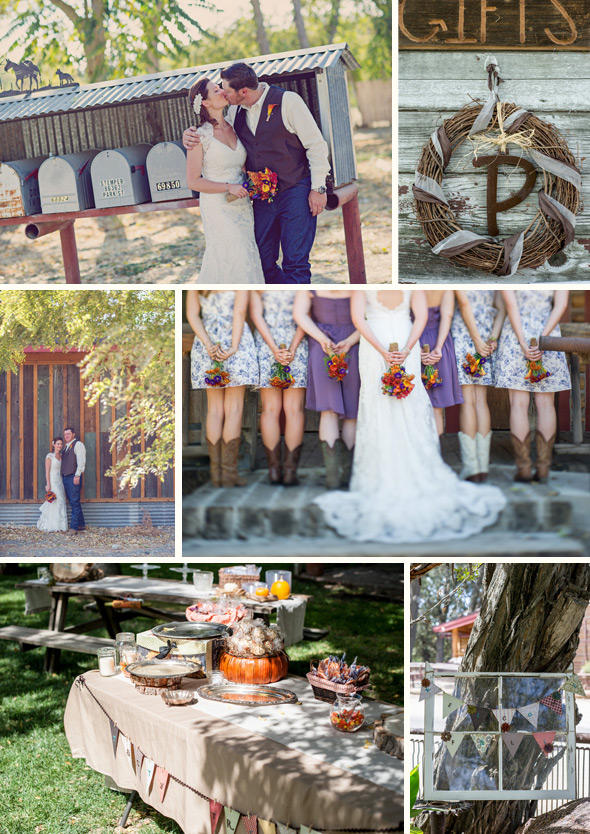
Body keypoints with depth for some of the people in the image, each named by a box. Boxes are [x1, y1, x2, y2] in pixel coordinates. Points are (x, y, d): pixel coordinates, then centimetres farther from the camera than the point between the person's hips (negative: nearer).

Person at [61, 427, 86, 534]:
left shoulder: (78, 444, -4)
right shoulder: (65, 447, 21)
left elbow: (81, 461, -13)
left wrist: (77, 475, -21)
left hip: (74, 477, -9)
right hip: (65, 477, 9)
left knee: (75, 502, -10)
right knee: (72, 502, 9)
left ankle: (74, 527, -13)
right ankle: (81, 525, 14)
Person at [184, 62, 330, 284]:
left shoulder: (287, 101, -10)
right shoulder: (236, 111, 7)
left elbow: (316, 145, -7)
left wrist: (318, 188, -11)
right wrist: (190, 133, 3)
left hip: (296, 193, -6)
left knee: (295, 264, -9)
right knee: (263, 262, 7)